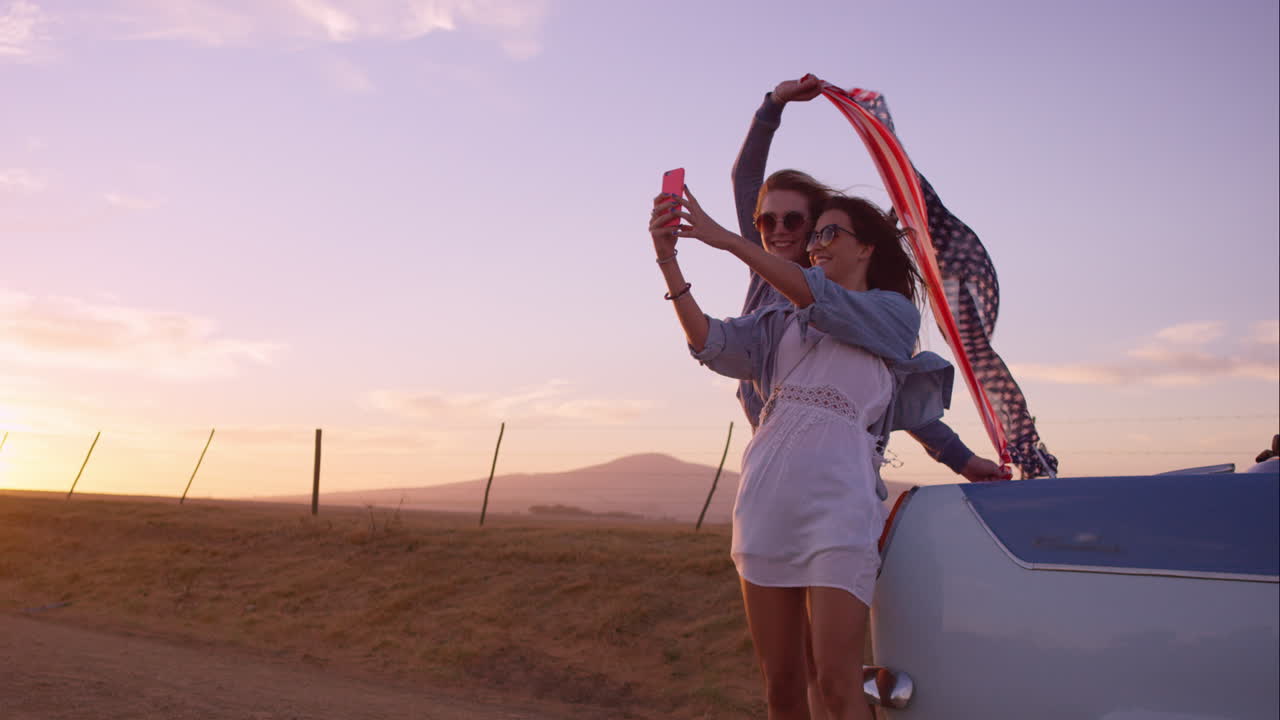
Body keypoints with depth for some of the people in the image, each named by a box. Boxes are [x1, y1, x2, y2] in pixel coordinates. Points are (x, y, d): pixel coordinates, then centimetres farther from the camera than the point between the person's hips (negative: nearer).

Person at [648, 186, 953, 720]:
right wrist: (669, 261, -6)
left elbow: (816, 296, -8)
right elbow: (712, 342, 4)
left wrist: (724, 237, -9)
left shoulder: (894, 313, 8)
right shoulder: (783, 320, 19)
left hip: (838, 505, -4)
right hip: (766, 500, 4)